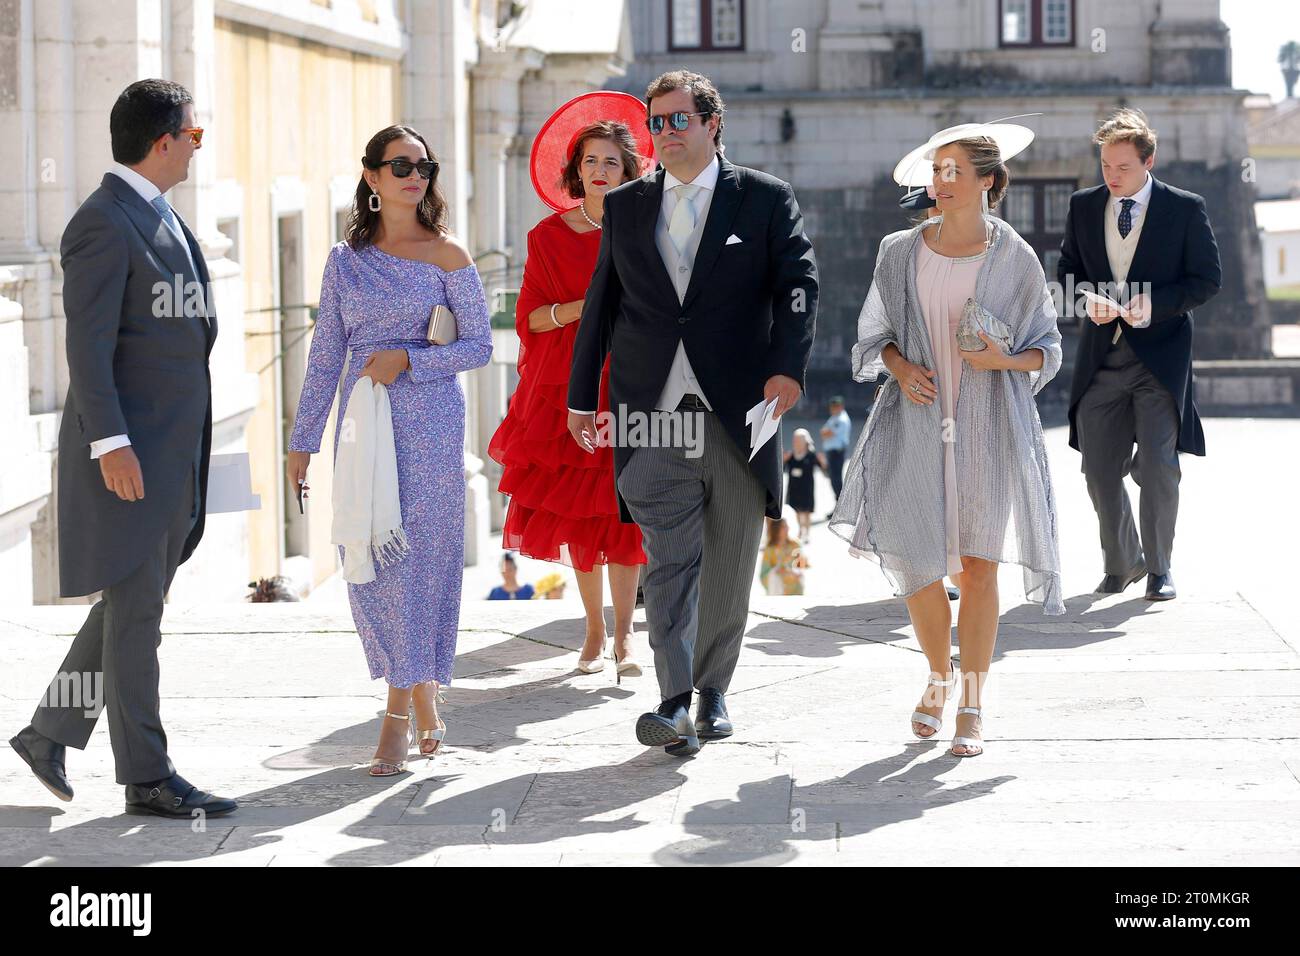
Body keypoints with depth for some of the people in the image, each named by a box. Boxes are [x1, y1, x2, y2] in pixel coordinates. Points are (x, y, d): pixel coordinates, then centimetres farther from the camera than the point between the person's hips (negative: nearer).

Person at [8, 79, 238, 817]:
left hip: (171, 451, 10)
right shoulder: (105, 223, -14)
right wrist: (110, 443, -24)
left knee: (132, 606, 13)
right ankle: (148, 777, 2)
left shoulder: (157, 217, 16)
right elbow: (88, 342, -19)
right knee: (134, 611, -3)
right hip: (128, 450, -9)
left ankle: (51, 732, 24)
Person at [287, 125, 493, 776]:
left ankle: (398, 715, -3)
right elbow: (325, 356, 11)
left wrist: (407, 359, -14)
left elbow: (480, 345, -2)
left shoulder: (447, 256, 0)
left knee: (417, 556, -6)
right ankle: (423, 699, 20)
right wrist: (303, 438, 9)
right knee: (368, 560, 3)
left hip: (430, 423, -3)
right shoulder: (345, 260, 9)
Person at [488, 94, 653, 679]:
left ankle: (624, 636, -2)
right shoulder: (548, 236, 6)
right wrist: (575, 310, -11)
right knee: (578, 511, 2)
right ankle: (594, 632, 14)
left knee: (624, 511, -6)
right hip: (566, 384, 1)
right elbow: (529, 317, 5)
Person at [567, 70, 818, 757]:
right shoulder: (624, 206, 13)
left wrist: (788, 367, -18)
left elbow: (797, 286, -3)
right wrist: (582, 397, 16)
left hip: (738, 412, -1)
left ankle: (712, 689, 22)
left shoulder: (765, 199, 5)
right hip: (653, 413, 1)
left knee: (729, 567, 7)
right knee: (670, 561, -8)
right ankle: (675, 704, -13)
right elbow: (600, 305, 17)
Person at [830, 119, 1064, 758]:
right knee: (915, 562, 0)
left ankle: (971, 707, 7)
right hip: (918, 423, 2)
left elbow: (1046, 349, 6)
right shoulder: (900, 252, 5)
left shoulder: (1015, 260, 0)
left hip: (987, 428, -2)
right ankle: (938, 675, 27)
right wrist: (900, 367, -7)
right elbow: (874, 334, 13)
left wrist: (1003, 360, -14)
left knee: (979, 566, -2)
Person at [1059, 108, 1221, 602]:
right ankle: (1122, 562, 24)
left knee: (1157, 468, -7)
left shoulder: (1186, 209, -3)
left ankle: (1159, 568, 9)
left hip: (1161, 355, -3)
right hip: (1101, 355, 4)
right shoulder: (1083, 206, 7)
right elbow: (1067, 268, 16)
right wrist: (1087, 300, -5)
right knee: (1100, 470, 5)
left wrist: (1155, 304, -16)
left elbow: (1207, 278, -2)